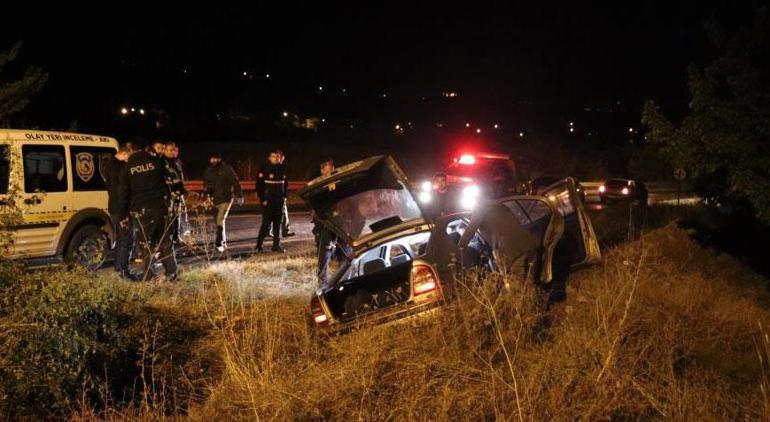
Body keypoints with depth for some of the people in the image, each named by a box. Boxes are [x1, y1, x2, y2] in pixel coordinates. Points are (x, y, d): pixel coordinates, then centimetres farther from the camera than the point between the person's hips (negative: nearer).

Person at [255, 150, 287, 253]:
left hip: (279, 201, 5)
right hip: (268, 201, -5)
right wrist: (263, 200, -13)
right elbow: (259, 185, -9)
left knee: (278, 223, 7)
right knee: (266, 223, -6)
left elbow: (285, 184, 19)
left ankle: (276, 245, 14)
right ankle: (259, 245, 4)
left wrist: (284, 197, 9)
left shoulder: (281, 169, 9)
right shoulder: (264, 169, -7)